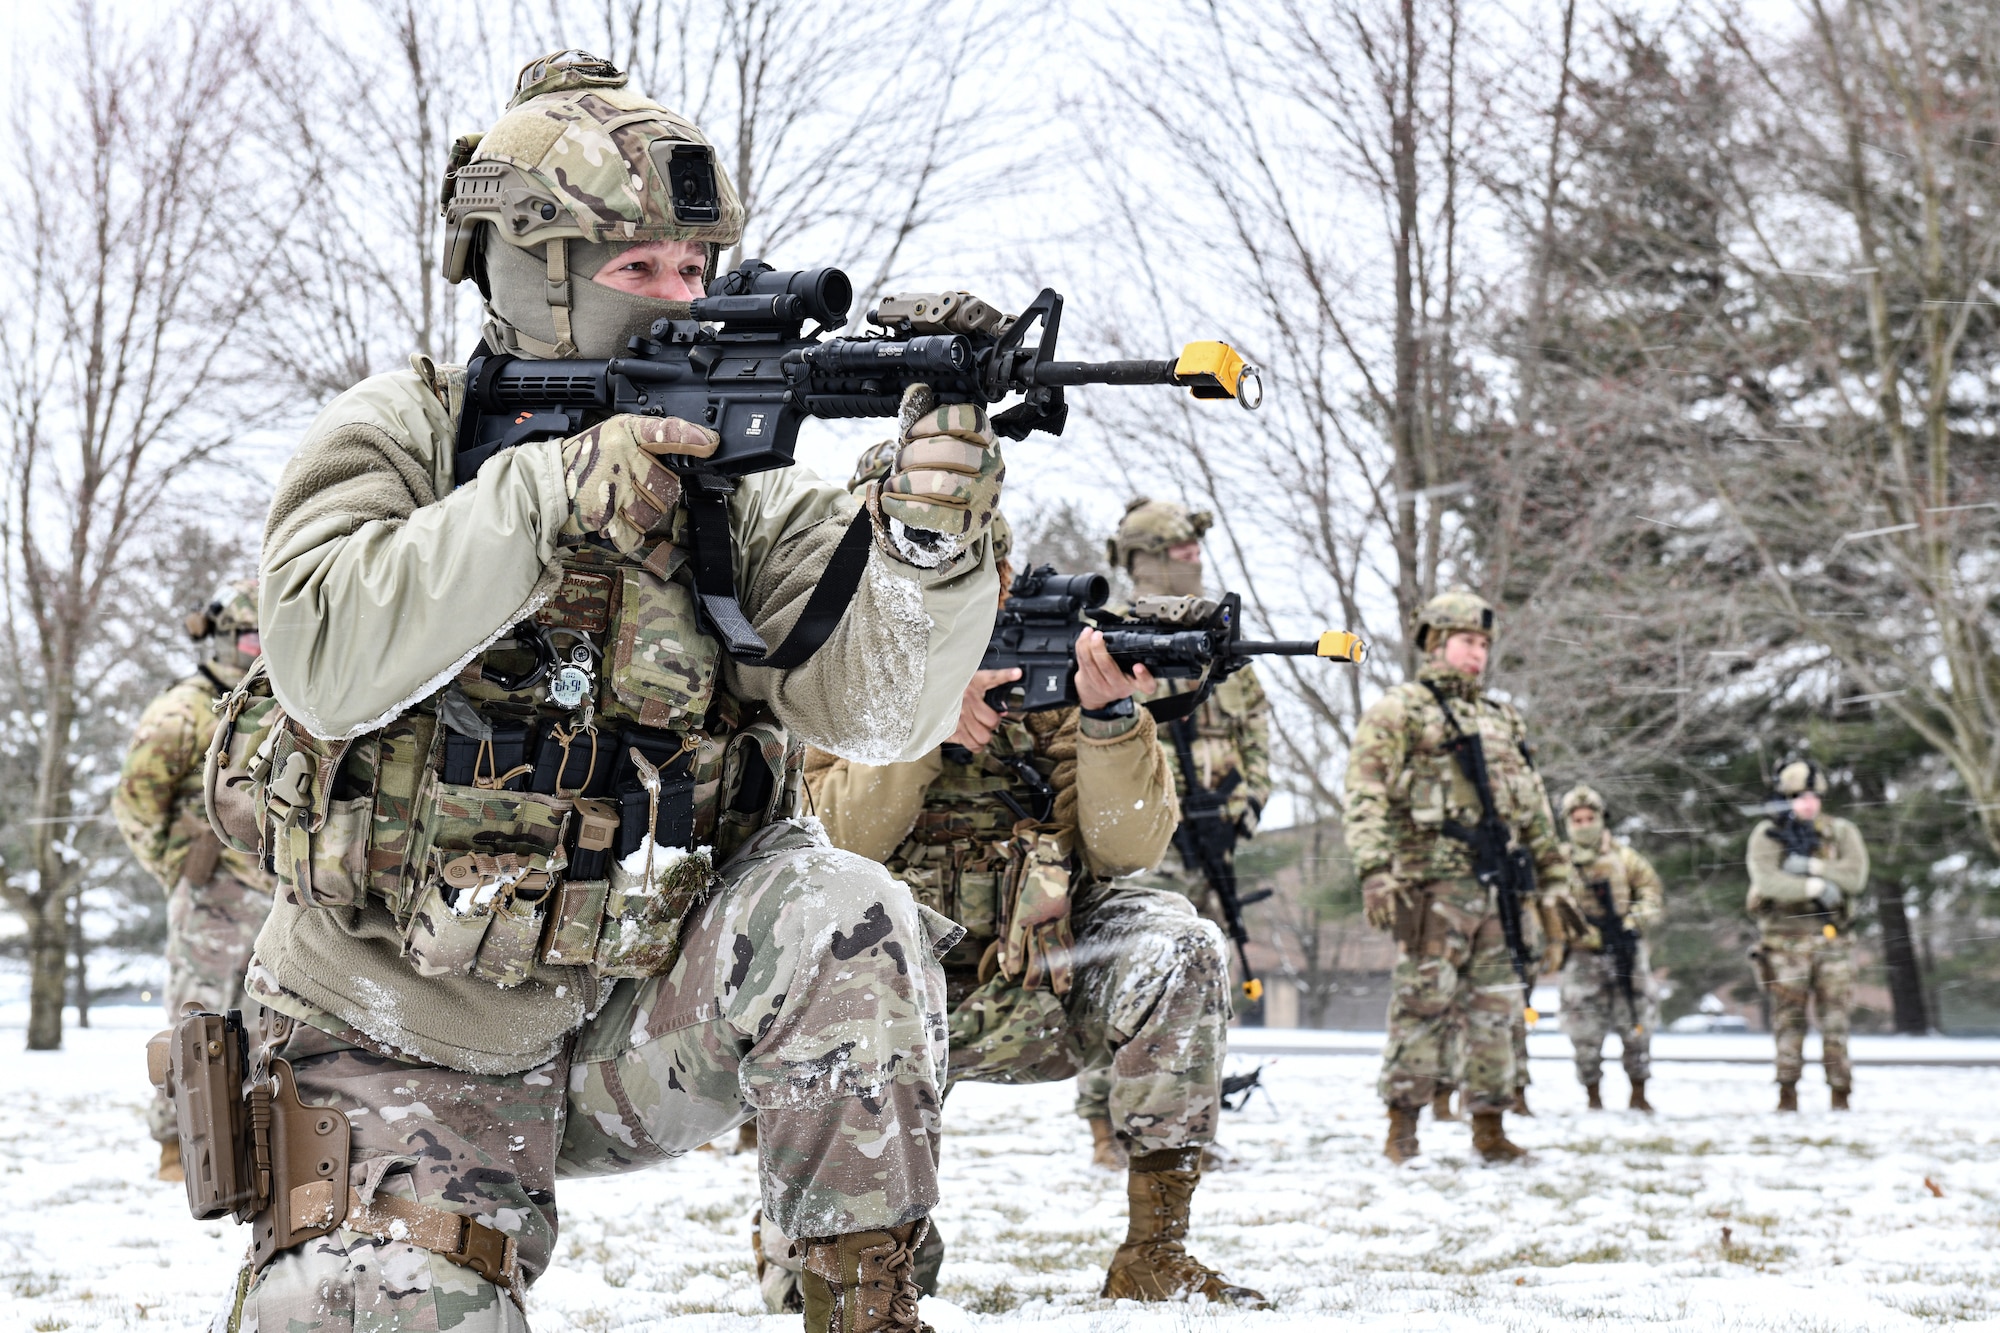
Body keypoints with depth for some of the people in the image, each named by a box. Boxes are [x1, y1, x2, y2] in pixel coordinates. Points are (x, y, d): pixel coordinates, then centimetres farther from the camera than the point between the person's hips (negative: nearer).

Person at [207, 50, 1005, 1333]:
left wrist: (930, 544, -33)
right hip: (410, 1047, -1)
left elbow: (877, 706, -13)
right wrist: (557, 491, -29)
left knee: (843, 919, -25)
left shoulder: (740, 476, -2)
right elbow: (327, 662, -23)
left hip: (641, 1012, 1)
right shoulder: (397, 435, -5)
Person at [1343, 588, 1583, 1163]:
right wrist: (1375, 871, -19)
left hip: (1503, 887, 6)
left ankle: (1489, 1125, 12)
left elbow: (1535, 809, 25)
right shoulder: (1397, 711, 3)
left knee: (1496, 1007, 6)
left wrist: (1554, 881, 19)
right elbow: (1366, 796, -7)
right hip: (1434, 882, -6)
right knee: (1423, 1002, -6)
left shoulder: (1503, 720, 23)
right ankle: (1403, 1127, -1)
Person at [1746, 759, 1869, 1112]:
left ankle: (1840, 1093, 3)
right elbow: (1767, 881, -13)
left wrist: (1810, 865, -14)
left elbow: (1855, 877, -7)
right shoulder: (1767, 835, 3)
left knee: (1835, 1017, -1)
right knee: (1788, 1017, 1)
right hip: (1785, 940, -1)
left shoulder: (1841, 832, 8)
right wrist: (1814, 887, -22)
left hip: (1832, 939, 1)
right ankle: (1787, 1092, 6)